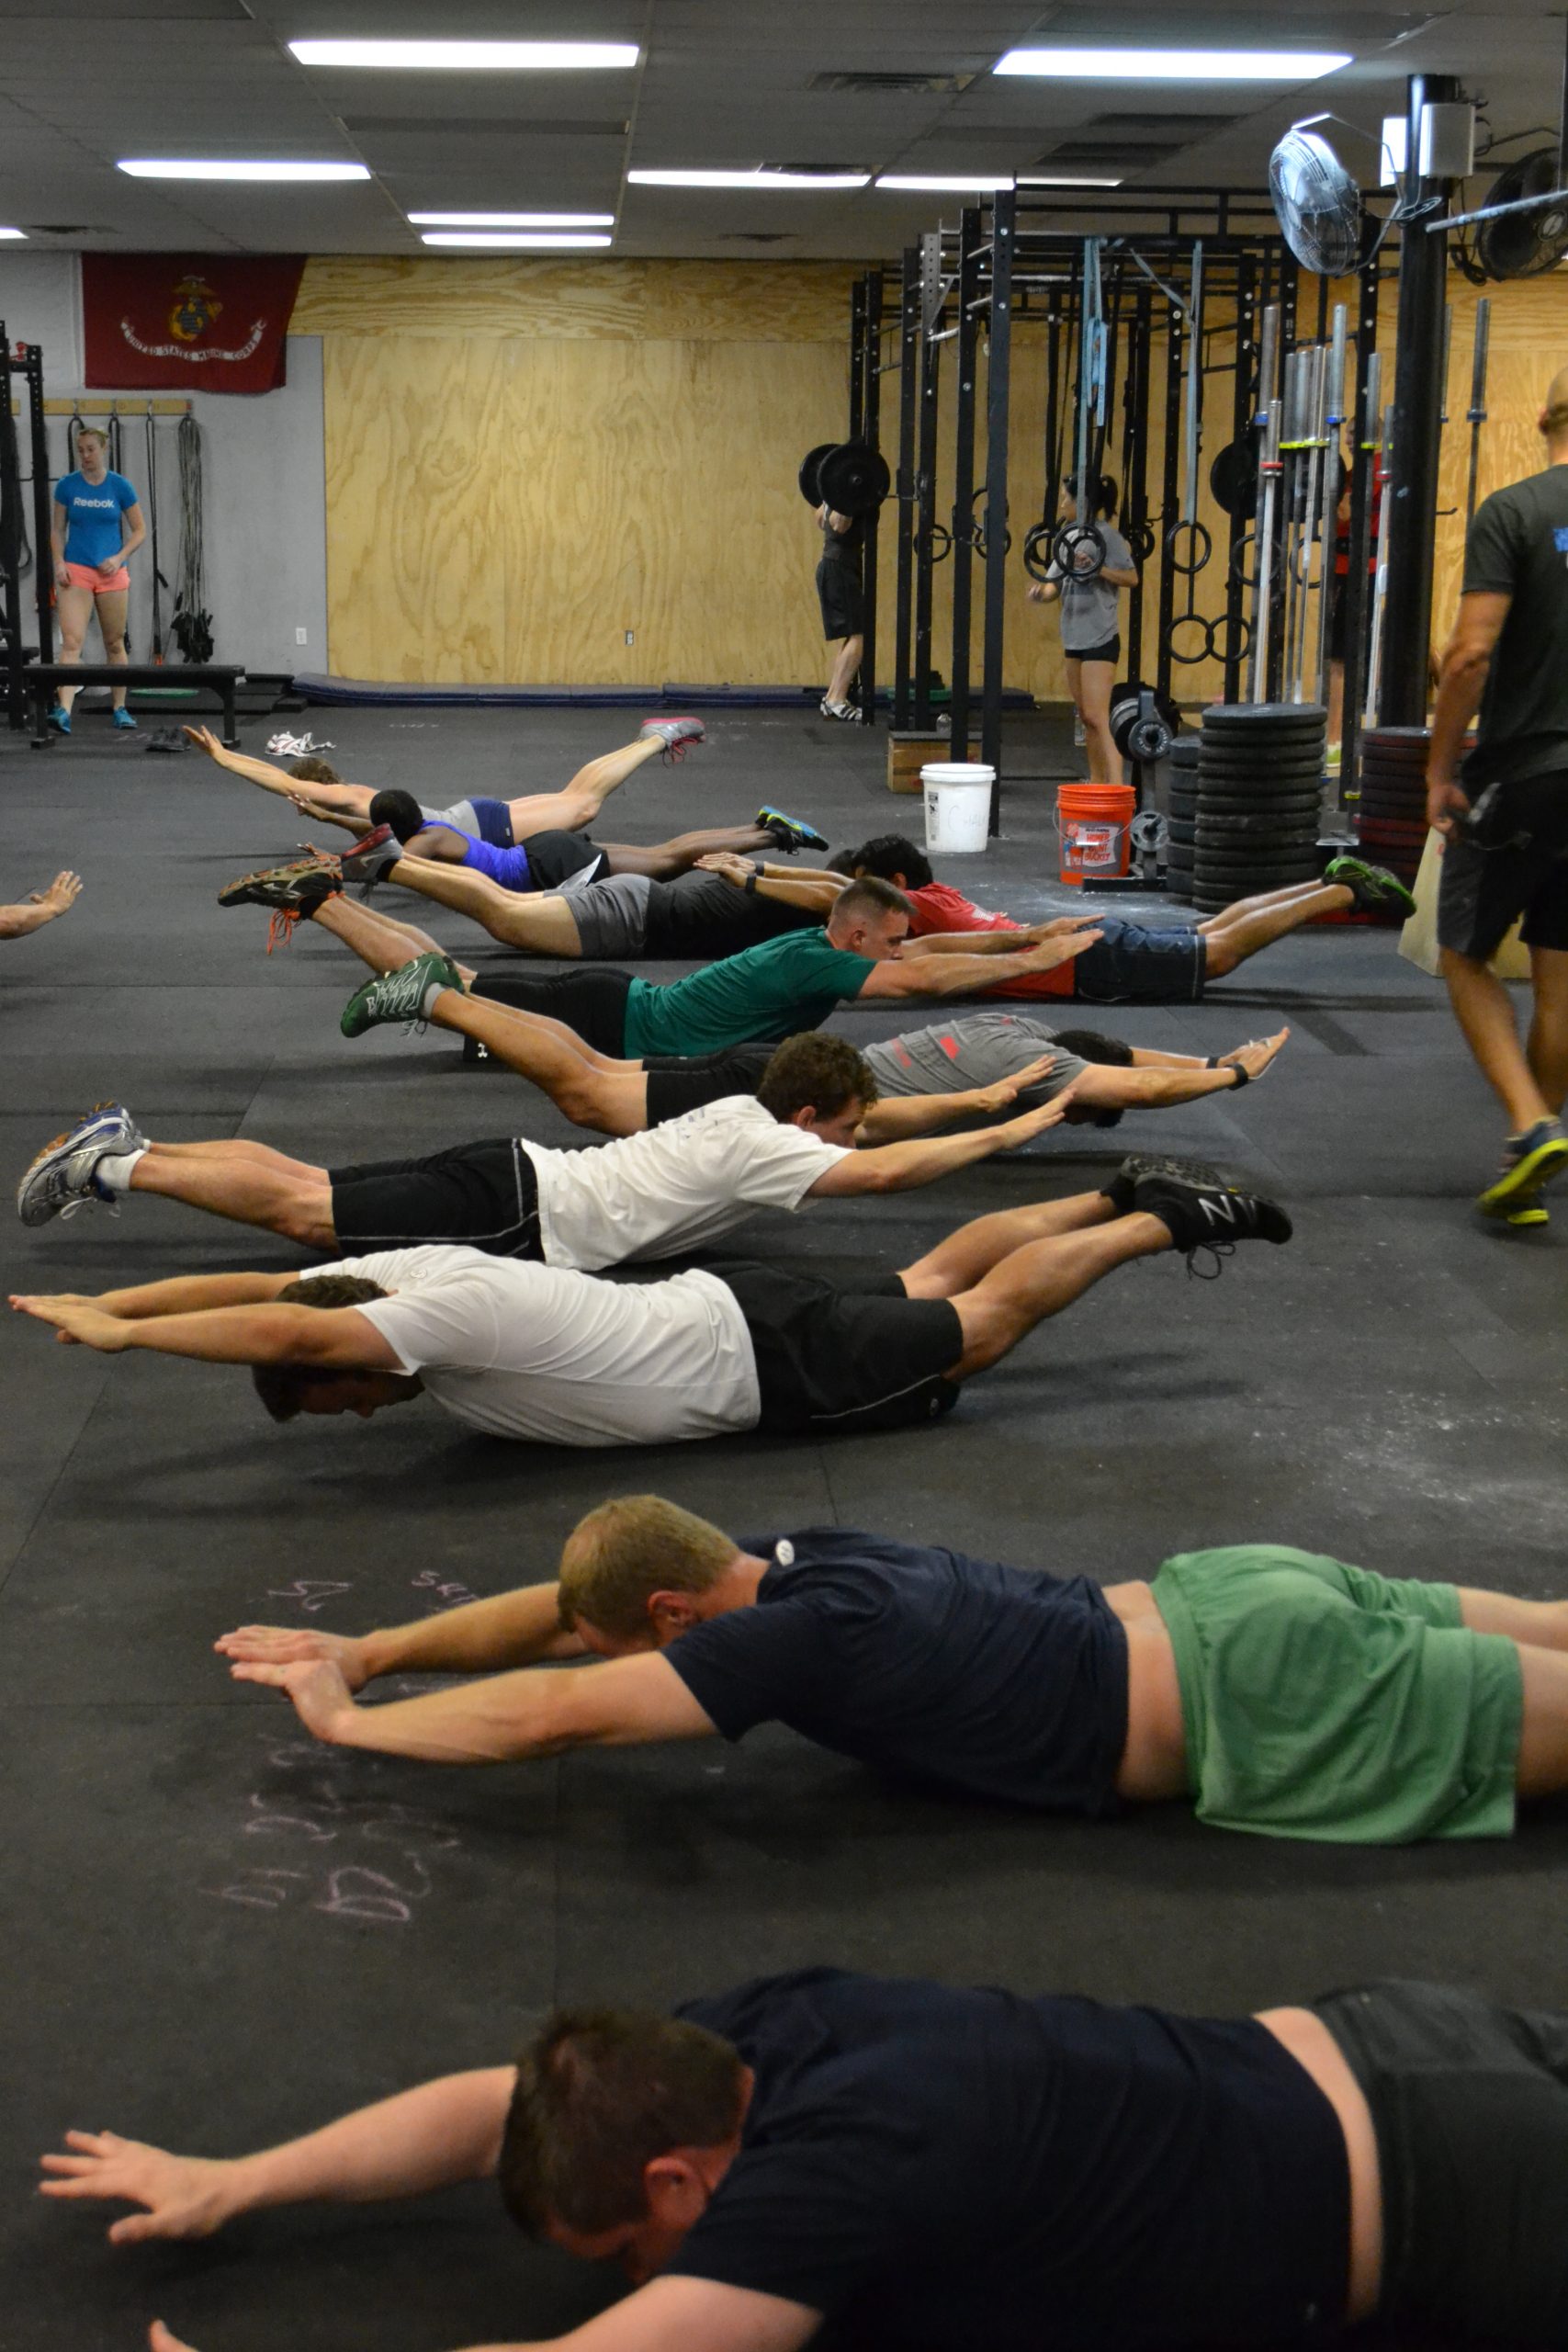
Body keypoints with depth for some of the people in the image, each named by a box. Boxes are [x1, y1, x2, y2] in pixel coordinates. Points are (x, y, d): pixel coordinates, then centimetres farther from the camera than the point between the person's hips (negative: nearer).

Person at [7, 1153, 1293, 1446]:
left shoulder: (443, 1312, -30)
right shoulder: (404, 1273, -6)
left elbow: (287, 1330, -44)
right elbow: (257, 1284, -1)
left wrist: (120, 1332, -38)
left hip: (767, 1357, -7)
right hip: (729, 1308, 7)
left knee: (986, 1316, 8)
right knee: (931, 1278, 23)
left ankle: (1166, 1220, 18)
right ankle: (1130, 1195, 32)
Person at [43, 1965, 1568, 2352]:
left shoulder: (854, 2151, -33)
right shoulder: (780, 2032, -9)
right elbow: (489, 2103, 3)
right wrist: (234, 2183, 2)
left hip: (1427, 2191, -7)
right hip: (1347, 2056, 7)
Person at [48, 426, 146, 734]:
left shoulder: (119, 486, -1)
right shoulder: (67, 485, 1)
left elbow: (139, 530, 4)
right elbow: (58, 530, 8)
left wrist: (120, 558, -10)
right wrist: (59, 562, -6)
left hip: (111, 573, 1)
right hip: (76, 571, -1)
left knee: (115, 643, 10)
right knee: (71, 642, -14)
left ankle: (119, 709, 23)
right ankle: (63, 711, -25)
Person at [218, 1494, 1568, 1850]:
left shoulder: (797, 1634, -19)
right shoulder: (796, 1561, 6)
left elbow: (555, 1712, -19)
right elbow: (552, 1612, 14)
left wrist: (351, 1721, -8)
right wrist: (372, 1647, 11)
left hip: (1254, 1704, -8)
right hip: (1221, 1603, 8)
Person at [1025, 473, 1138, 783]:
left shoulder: (1105, 534, -10)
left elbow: (1131, 578, -14)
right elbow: (1056, 582, 11)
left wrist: (1096, 568, -26)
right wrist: (1041, 592, -10)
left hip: (1100, 637, -9)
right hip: (1074, 637, 9)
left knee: (1097, 719, -16)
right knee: (1086, 718, 12)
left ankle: (1117, 789, -20)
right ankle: (1097, 784, 19)